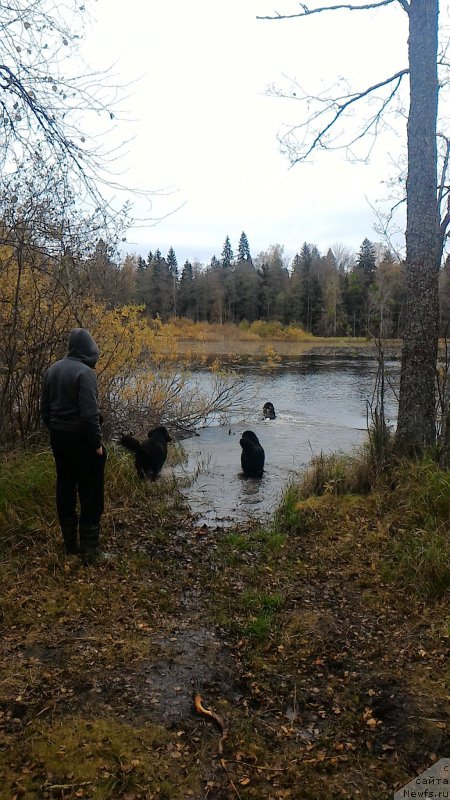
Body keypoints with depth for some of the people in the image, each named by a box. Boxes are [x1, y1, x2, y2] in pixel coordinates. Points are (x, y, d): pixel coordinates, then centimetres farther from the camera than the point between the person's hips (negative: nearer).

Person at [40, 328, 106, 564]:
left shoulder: (52, 370, 5)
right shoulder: (84, 372, -18)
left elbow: (44, 409, 10)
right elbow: (90, 413, -22)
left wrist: (54, 430, 19)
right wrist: (97, 443, -14)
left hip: (59, 438, 7)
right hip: (81, 439, -7)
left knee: (65, 490, 14)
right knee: (90, 494, 3)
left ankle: (70, 544, 24)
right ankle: (89, 548, 5)